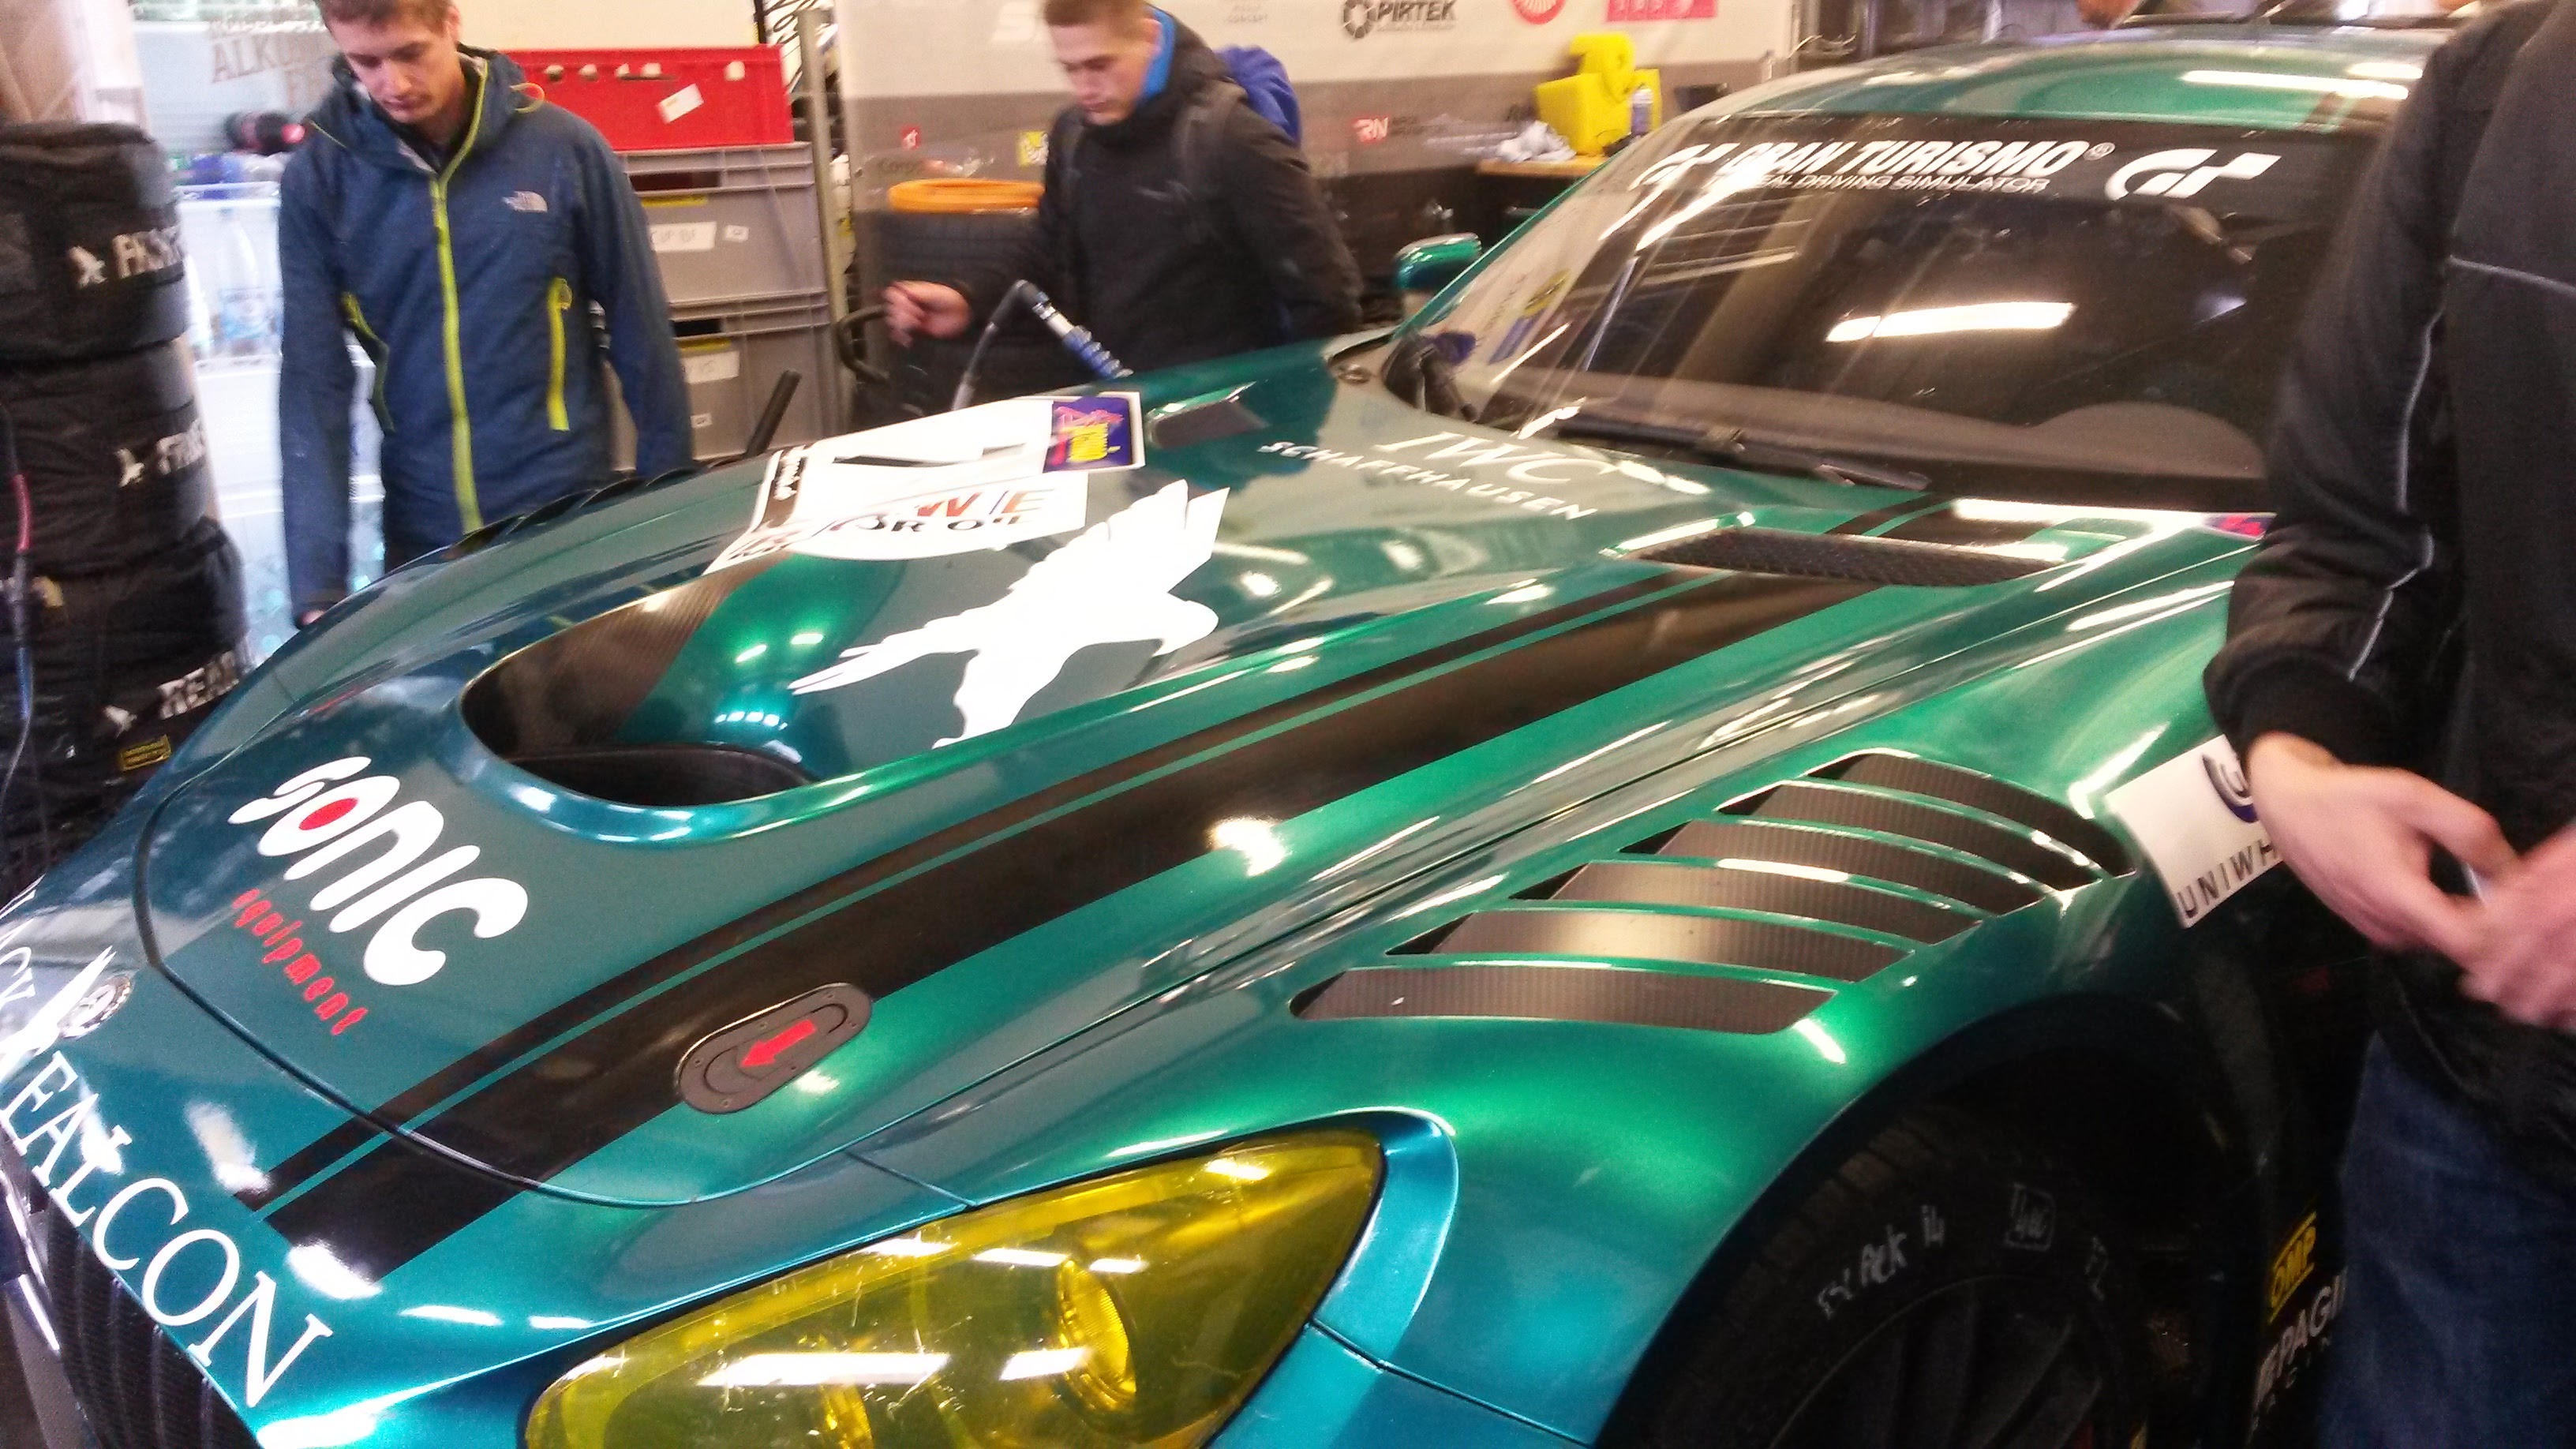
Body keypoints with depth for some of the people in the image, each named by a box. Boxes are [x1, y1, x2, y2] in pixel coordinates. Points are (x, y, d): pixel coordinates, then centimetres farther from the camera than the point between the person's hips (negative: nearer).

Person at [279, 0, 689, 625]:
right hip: (419, 534, 2)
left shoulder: (562, 148, -7)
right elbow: (313, 381, -6)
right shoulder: (318, 179, -3)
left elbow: (641, 333, -1)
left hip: (567, 515, -1)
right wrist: (317, 581, -13)